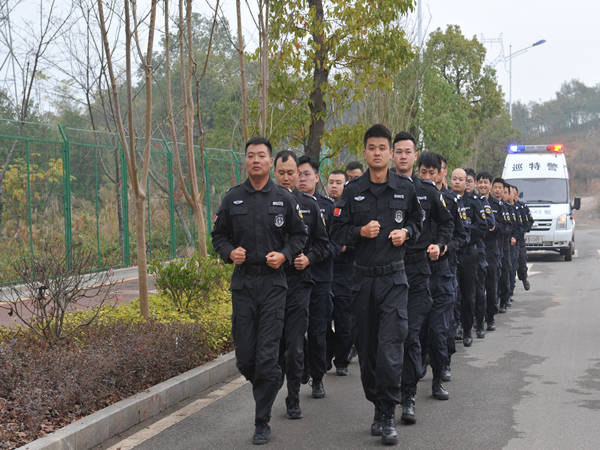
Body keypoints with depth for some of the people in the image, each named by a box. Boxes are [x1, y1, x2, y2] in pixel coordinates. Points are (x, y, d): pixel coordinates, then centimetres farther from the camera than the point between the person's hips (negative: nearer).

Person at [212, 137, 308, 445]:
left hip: (273, 283, -2)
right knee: (244, 357, 3)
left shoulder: (284, 198, 4)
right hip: (242, 282, 2)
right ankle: (267, 389, 35)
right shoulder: (233, 198, 8)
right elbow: (219, 235, 13)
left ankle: (262, 422, 4)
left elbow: (299, 235, 10)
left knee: (267, 356, -7)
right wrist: (229, 252, -7)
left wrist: (285, 255, -8)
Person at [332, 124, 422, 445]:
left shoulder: (406, 188, 4)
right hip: (363, 277, 2)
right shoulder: (352, 190, 4)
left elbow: (418, 222, 17)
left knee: (391, 346, -11)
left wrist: (405, 232, -4)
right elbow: (338, 232, 6)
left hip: (394, 277, -2)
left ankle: (387, 416, -5)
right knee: (367, 347, 8)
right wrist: (361, 232, -13)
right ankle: (377, 406, 23)